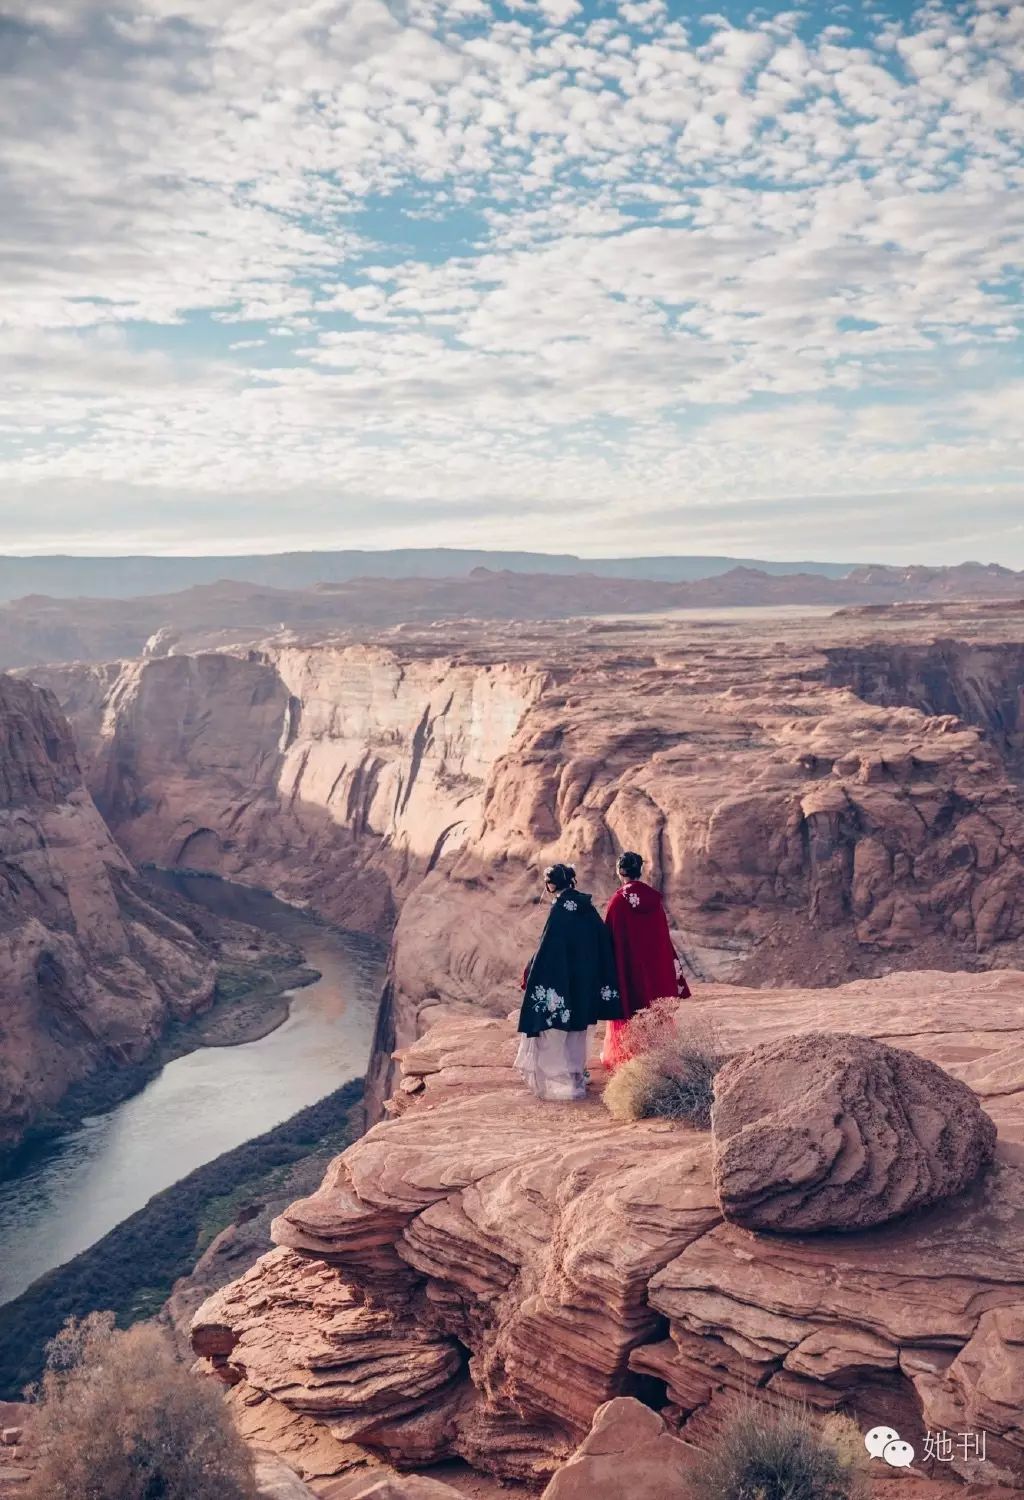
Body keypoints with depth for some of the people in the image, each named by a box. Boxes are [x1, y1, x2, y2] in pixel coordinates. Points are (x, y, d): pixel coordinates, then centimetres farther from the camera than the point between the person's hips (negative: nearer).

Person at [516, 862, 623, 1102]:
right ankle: (577, 1076, 27)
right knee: (576, 1029, 19)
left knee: (557, 1031, 2)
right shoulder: (586, 905, 5)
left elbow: (548, 946, -19)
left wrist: (530, 971, -9)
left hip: (560, 979, -7)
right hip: (584, 982, 7)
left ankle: (561, 1080, 3)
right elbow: (603, 941, 8)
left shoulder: (560, 907, -16)